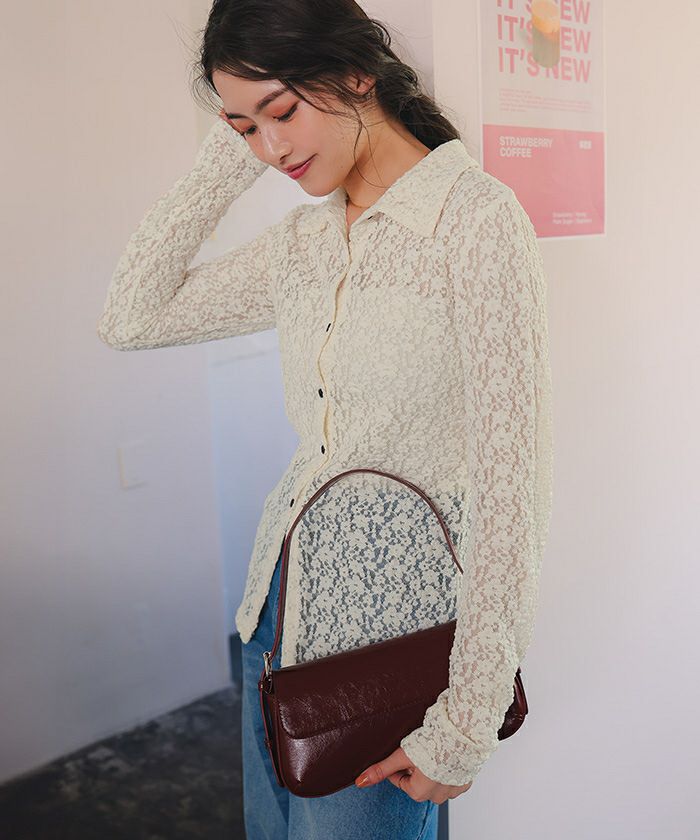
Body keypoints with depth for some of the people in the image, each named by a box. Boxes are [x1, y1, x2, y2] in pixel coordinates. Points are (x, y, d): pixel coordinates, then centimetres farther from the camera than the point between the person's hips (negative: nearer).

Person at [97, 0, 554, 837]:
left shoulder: (476, 217, -14)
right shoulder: (301, 240, 7)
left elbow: (513, 481, -19)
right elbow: (130, 317, 8)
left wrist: (464, 727, -18)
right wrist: (221, 163, 2)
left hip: (396, 612, -6)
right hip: (284, 593, 7)